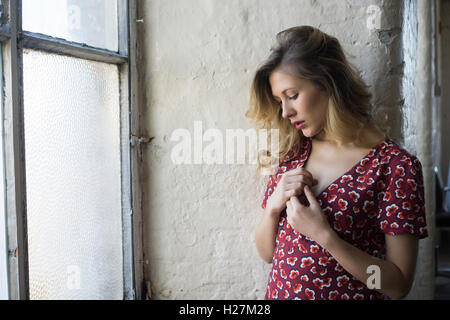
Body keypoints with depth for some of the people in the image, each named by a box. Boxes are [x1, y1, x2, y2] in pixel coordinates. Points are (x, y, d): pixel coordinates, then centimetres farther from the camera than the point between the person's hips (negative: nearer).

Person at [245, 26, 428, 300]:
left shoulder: (396, 166, -15)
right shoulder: (293, 153, -2)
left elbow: (399, 285, -16)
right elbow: (266, 252, 4)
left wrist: (324, 234, -24)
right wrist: (273, 207, -14)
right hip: (278, 292, 4)